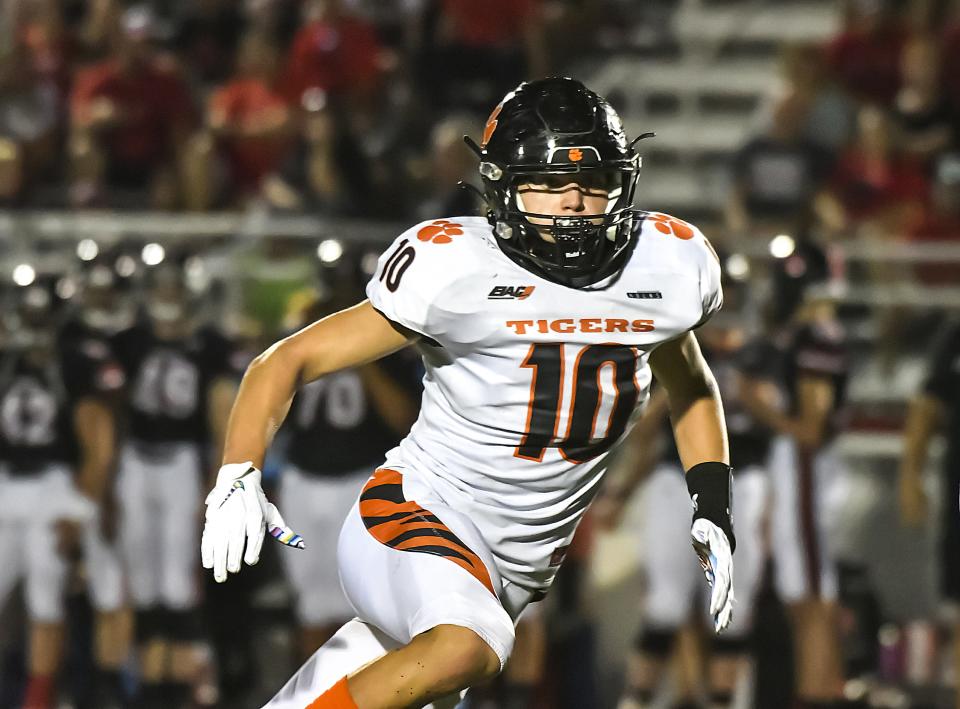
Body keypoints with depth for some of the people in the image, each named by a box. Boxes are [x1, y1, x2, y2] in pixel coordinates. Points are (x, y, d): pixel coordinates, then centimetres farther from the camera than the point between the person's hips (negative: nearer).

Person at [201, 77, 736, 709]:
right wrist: (238, 479, -25)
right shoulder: (455, 271, -16)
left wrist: (715, 512, 12)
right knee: (471, 648, -36)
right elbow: (288, 361, -10)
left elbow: (691, 385, 23)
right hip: (413, 516, -6)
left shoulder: (668, 266, 0)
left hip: (518, 570, 7)